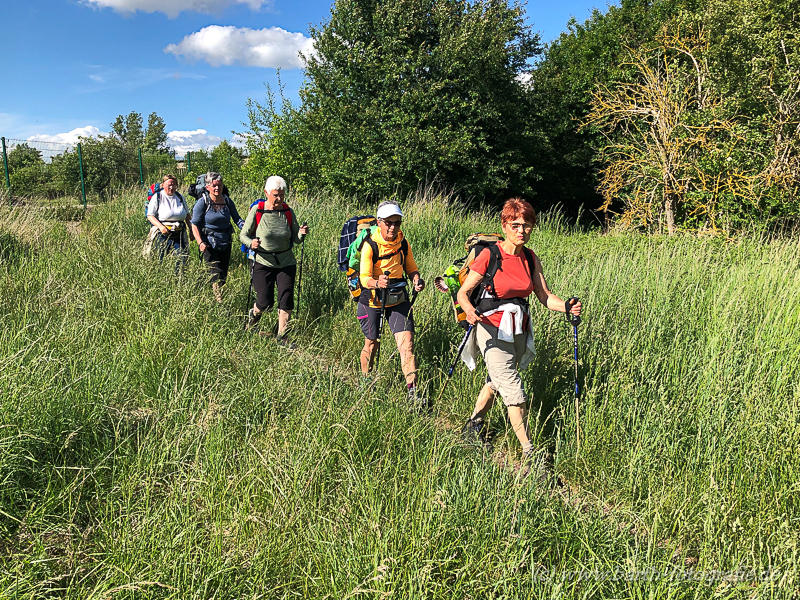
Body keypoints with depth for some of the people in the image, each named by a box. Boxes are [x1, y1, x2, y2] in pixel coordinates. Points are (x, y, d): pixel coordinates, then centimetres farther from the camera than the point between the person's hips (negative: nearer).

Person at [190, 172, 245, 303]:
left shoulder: (227, 201, 3)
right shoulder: (202, 202, -9)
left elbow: (237, 219, 1)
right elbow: (195, 225, -8)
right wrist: (200, 242, -21)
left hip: (225, 244, 5)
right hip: (209, 244, -5)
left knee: (224, 275, 11)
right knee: (216, 274, -15)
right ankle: (219, 302, -12)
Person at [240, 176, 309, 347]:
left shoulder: (288, 212, 1)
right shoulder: (256, 211, -6)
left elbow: (295, 239, 5)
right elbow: (243, 234, -1)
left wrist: (301, 234, -17)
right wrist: (251, 243, -22)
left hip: (286, 262, 2)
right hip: (263, 263, -2)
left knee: (286, 301, -2)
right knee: (265, 303, -1)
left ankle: (282, 336, 13)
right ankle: (254, 314, 36)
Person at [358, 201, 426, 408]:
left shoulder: (403, 243, 0)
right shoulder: (370, 245, -15)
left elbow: (411, 268, 10)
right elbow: (364, 277, -22)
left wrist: (416, 280, -13)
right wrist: (377, 283, -44)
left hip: (398, 299, 3)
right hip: (373, 300, -3)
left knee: (407, 341, -10)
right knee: (372, 344, 9)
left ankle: (413, 392, -11)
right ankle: (365, 381, 36)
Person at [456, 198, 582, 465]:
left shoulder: (530, 258, 4)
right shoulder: (489, 255, -13)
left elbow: (545, 296, 4)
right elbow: (463, 293, -10)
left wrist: (567, 307, -15)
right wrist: (470, 311, -31)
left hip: (518, 330, 6)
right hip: (493, 329, -6)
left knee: (497, 381, 21)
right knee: (514, 391, -9)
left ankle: (474, 426, 43)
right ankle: (529, 453, -1)